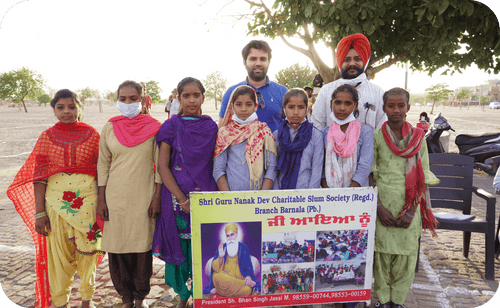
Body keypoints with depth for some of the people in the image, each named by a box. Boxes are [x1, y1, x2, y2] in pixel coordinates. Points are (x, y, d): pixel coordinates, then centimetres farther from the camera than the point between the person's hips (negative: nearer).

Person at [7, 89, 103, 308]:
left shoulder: (92, 134, 2)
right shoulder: (47, 137, 4)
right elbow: (39, 177, 2)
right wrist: (39, 212, -2)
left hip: (88, 200, 0)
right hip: (56, 201, 1)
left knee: (88, 250, 8)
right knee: (58, 252, 7)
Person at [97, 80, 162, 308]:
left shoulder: (154, 127, 0)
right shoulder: (109, 128, 5)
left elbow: (160, 165, 0)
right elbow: (102, 165, 7)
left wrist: (157, 197, -4)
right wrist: (101, 200, 3)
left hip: (144, 196, -1)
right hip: (115, 196, 2)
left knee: (143, 246, 4)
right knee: (117, 247, 5)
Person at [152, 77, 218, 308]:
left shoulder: (211, 127, 6)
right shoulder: (172, 126, 2)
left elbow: (216, 164, 8)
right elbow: (162, 166, -4)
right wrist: (182, 199, -12)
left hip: (205, 194, 1)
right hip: (176, 196, -1)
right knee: (179, 244, 6)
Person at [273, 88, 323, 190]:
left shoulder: (316, 135, 1)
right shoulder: (276, 135, 5)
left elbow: (317, 169, -1)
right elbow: (272, 167, 5)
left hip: (305, 188, -1)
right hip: (280, 188, 1)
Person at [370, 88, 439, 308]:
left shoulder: (418, 137, 4)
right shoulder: (376, 137, 1)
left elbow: (423, 178, 3)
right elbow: (370, 175, -1)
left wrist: (411, 210, -7)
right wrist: (379, 207, -10)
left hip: (409, 205, 1)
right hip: (382, 202, -1)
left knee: (406, 253, 5)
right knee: (382, 251, 3)